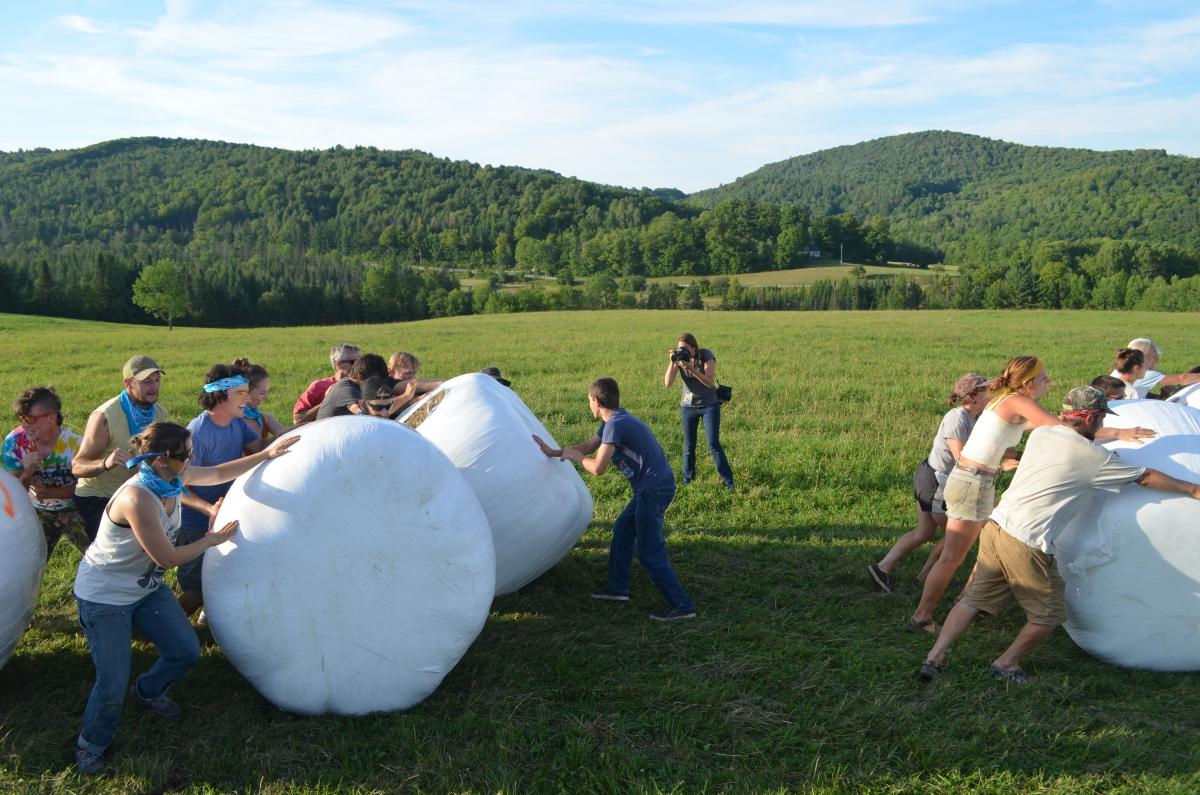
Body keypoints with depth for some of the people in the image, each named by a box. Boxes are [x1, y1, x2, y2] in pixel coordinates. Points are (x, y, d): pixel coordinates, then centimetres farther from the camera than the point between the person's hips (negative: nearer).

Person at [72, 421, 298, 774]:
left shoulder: (174, 478, -11)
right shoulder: (137, 499, -34)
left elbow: (219, 473, 7)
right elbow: (167, 557, -26)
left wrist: (267, 454, 3)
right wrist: (212, 540, -12)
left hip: (146, 587, 8)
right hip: (104, 596, -8)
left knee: (186, 651, 5)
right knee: (113, 683, -5)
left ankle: (148, 692, 38)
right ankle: (90, 745, 26)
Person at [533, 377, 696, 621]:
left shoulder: (615, 425, -18)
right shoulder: (615, 421, 13)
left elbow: (598, 468, -19)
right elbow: (588, 446, 24)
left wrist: (574, 456, 0)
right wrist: (553, 452, 27)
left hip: (654, 489, -10)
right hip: (651, 488, 10)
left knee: (650, 552, -4)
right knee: (622, 530, 21)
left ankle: (682, 605, 1)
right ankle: (617, 588, 32)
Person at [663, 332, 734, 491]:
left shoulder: (706, 355, -16)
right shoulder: (678, 357, -9)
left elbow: (710, 382, -25)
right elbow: (667, 383, -17)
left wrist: (691, 368, -34)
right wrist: (672, 362, -29)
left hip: (709, 405, -3)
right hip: (688, 406, 3)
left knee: (714, 444, -7)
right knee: (689, 445, 8)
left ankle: (727, 480, 3)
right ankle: (687, 477, 26)